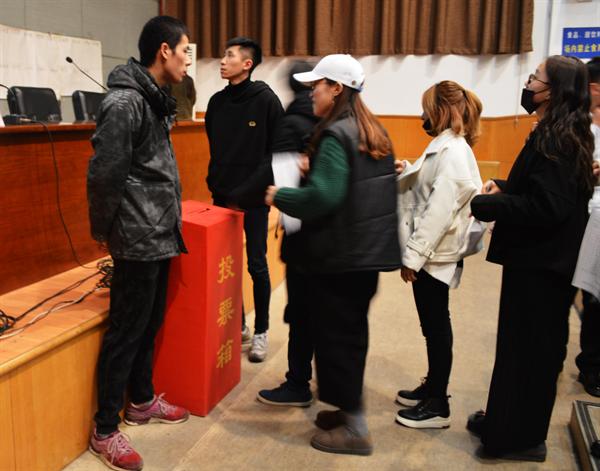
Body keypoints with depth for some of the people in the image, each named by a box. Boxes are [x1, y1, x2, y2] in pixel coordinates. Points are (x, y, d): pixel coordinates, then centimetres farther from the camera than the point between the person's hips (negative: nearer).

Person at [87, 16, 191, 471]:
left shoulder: (155, 99, 12)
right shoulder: (124, 103, -17)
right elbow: (103, 176, -18)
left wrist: (167, 219, 13)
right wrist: (106, 230, -8)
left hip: (159, 234, 9)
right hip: (138, 239, -9)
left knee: (150, 323, 18)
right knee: (126, 330, 0)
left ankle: (142, 401, 35)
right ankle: (104, 430, 14)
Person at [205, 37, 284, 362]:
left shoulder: (266, 100, -7)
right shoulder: (216, 102, 7)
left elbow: (277, 153, -9)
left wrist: (245, 193, -12)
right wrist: (216, 185, 5)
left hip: (254, 199, -5)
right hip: (222, 197, 5)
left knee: (256, 266, 3)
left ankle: (260, 332, 17)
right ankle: (237, 326, 24)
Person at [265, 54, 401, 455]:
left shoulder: (336, 134, -17)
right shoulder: (374, 131, 12)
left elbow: (323, 197, -26)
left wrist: (279, 196, -11)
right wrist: (314, 169, 17)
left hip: (340, 255, -9)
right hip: (369, 251, 9)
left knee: (335, 336, 2)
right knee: (352, 332, 18)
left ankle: (355, 429, 11)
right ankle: (350, 409, 31)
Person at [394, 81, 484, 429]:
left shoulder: (453, 152, -17)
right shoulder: (445, 146, 15)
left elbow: (440, 209, -23)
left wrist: (414, 255, -22)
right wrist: (407, 172, -2)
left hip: (435, 254, -9)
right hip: (428, 252, 9)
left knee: (435, 324, 0)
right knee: (433, 323, 18)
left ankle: (438, 406, 13)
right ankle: (433, 387, 32)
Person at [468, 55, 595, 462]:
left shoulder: (554, 138, -20)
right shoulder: (565, 133, 11)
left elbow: (546, 206, -27)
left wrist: (483, 206, -21)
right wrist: (503, 187, 5)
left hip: (537, 263, -10)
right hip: (544, 258, 10)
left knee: (527, 347, 2)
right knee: (533, 345, 18)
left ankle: (521, 438, 17)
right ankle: (509, 422, 33)